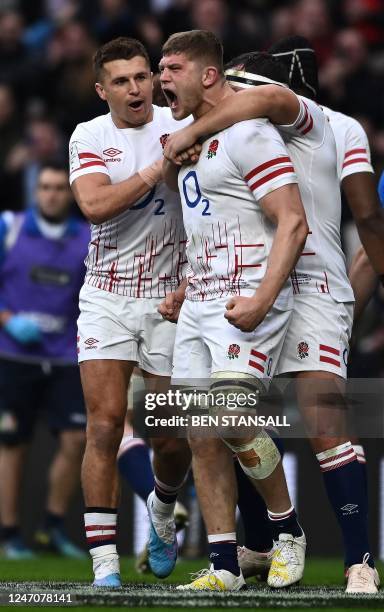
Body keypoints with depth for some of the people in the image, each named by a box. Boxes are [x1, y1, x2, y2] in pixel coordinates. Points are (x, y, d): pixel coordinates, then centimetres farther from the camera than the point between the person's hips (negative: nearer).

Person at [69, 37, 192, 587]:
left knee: (174, 439, 2)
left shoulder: (179, 126, -1)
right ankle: (104, 563, -8)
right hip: (107, 298, 0)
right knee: (105, 425, -10)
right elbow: (94, 204, -15)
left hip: (170, 297, 0)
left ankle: (162, 513, 35)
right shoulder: (89, 136, 1)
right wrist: (158, 169, -19)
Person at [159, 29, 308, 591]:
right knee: (202, 434, 2)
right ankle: (224, 567, 5)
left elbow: (292, 223, -16)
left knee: (231, 418, -20)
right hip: (200, 306, 9)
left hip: (248, 298, -9)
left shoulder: (247, 134, -10)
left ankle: (288, 529, 2)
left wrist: (261, 301, -23)